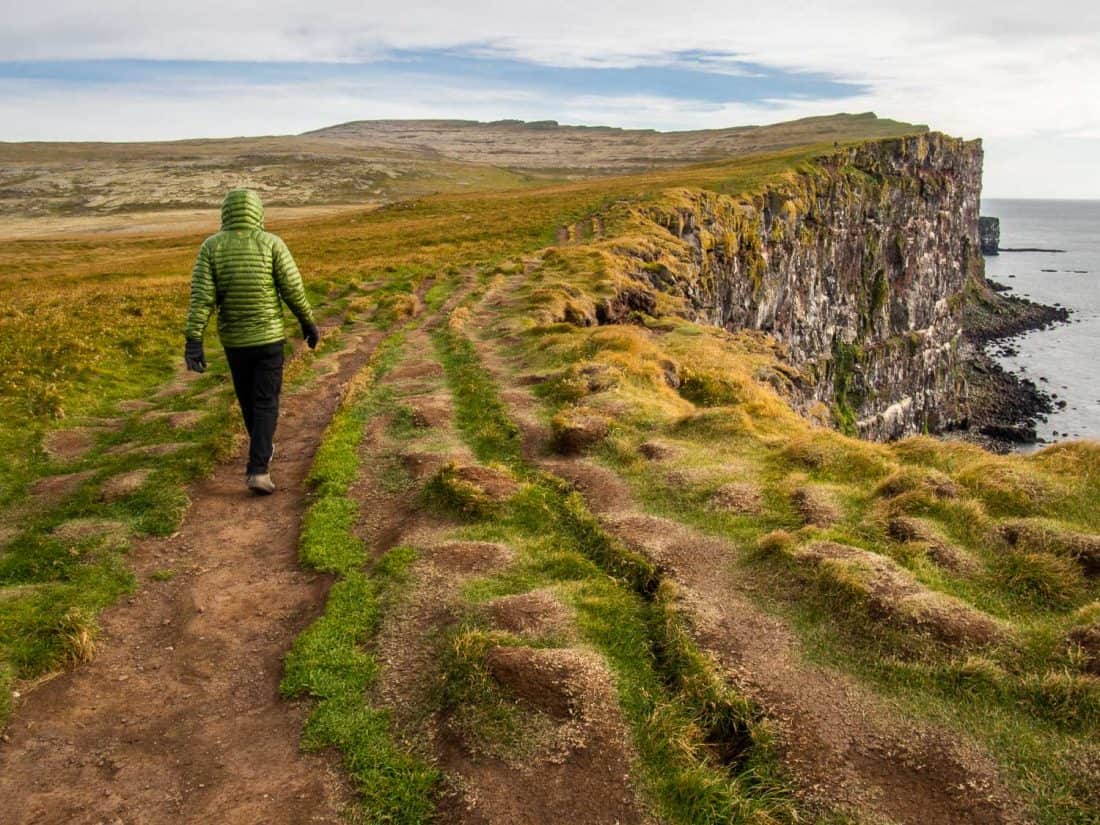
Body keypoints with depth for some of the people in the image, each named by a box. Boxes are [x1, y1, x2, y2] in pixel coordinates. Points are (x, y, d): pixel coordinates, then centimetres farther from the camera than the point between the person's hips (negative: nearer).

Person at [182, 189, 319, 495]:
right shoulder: (272, 244, -10)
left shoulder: (211, 247, -6)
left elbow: (201, 297, -14)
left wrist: (193, 341, -16)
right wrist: (309, 323, 6)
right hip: (268, 336, -2)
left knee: (248, 397, 23)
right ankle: (258, 470, -11)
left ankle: (263, 449, 43)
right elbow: (293, 290, -10)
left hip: (234, 339, 3)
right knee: (265, 404, 1)